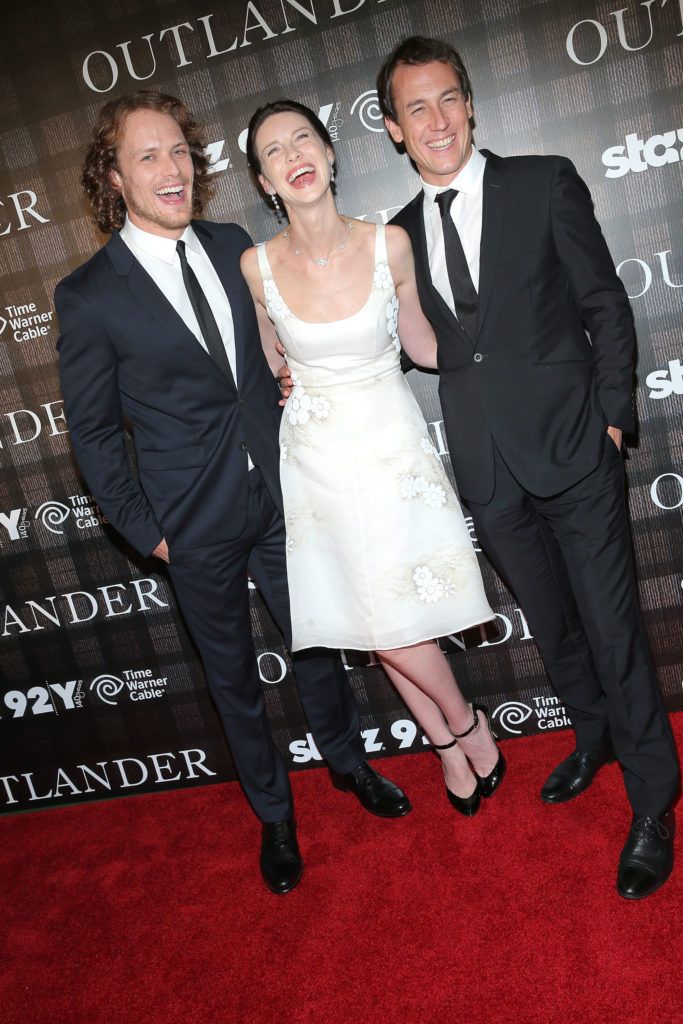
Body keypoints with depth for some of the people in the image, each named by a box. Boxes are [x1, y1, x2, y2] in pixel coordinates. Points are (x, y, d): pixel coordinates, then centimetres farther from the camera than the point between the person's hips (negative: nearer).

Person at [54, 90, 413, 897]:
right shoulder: (87, 297, -11)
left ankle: (349, 762, 48)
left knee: (316, 642, 19)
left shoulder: (234, 247, 1)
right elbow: (92, 433, -5)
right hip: (197, 526, -3)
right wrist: (143, 528, -7)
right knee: (234, 676, 15)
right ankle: (274, 815, 40)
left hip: (280, 496, 4)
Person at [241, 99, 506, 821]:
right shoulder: (257, 266, -8)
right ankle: (453, 734, 34)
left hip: (392, 443, -1)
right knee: (373, 622, 8)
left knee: (397, 621, -2)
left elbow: (418, 340, 8)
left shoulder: (389, 243, -8)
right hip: (317, 456, 1)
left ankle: (459, 723, 30)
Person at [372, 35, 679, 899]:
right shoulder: (404, 232, 9)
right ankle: (595, 737, 43)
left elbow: (605, 305, 0)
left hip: (571, 447, -3)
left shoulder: (546, 184, -1)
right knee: (552, 624, 18)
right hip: (488, 467, 4)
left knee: (611, 625, 2)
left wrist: (611, 418, -6)